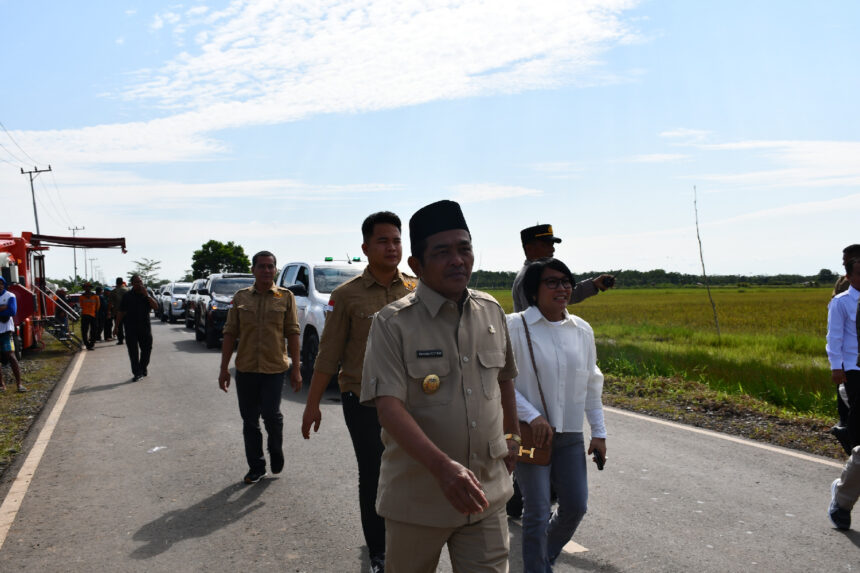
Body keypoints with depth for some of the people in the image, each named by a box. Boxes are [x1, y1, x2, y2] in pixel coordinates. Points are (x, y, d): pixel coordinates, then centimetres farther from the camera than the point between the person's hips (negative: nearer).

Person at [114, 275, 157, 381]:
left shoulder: (146, 294, 8)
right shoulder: (127, 296, 2)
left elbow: (155, 306, -6)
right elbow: (121, 312, 4)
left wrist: (146, 295, -14)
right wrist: (116, 327, 1)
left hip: (145, 326, 2)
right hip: (131, 328, -2)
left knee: (147, 348, 7)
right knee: (133, 351, -2)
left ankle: (143, 368, 29)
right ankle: (137, 373, 2)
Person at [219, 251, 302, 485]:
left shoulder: (285, 297, 2)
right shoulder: (241, 297, 6)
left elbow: (292, 334, 1)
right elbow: (230, 333, 7)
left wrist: (296, 369, -3)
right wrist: (224, 368, 3)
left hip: (274, 368, -2)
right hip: (245, 368, 2)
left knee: (271, 414, -7)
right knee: (249, 420, 8)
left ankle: (276, 451, 24)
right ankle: (256, 467, 22)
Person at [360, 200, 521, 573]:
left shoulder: (491, 312, 3)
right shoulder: (393, 323, -13)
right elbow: (389, 406, -22)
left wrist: (512, 434, 24)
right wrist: (442, 467, -33)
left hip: (487, 493, 3)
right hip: (417, 496, -3)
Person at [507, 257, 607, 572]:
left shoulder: (582, 330, 5)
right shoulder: (515, 326, -11)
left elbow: (592, 383, 12)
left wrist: (599, 432, 11)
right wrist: (532, 416, -19)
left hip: (571, 434, 5)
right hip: (530, 432, -5)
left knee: (575, 505, 10)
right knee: (537, 513, -3)